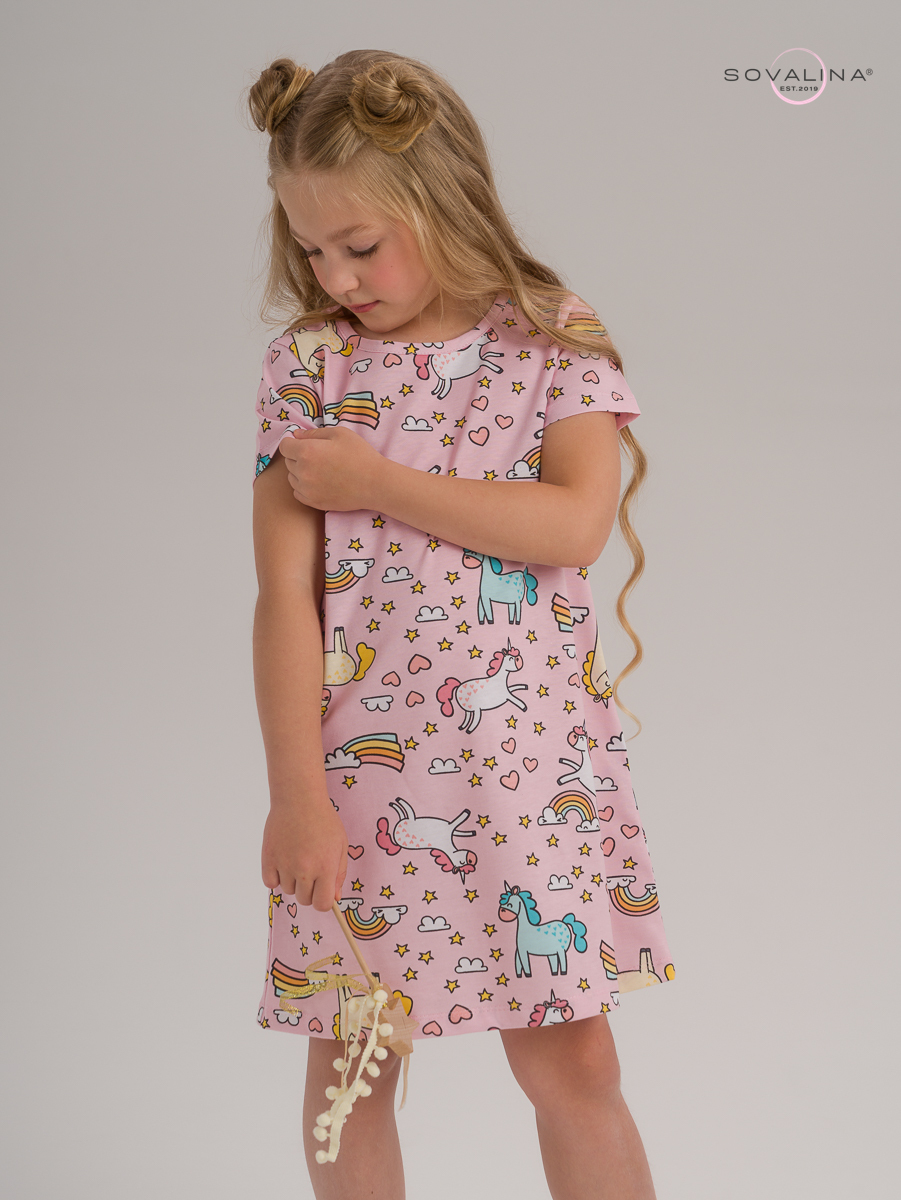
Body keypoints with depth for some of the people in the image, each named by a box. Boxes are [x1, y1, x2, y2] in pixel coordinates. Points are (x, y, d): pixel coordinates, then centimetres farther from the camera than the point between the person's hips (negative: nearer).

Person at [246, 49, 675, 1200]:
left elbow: (576, 520, -16)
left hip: (531, 758, -1)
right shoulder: (306, 365, 0)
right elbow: (285, 595, -4)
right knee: (349, 1061, 11)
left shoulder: (556, 341, 0)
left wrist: (380, 481, -15)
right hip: (357, 763, 1)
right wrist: (297, 790, -10)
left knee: (571, 1063, 5)